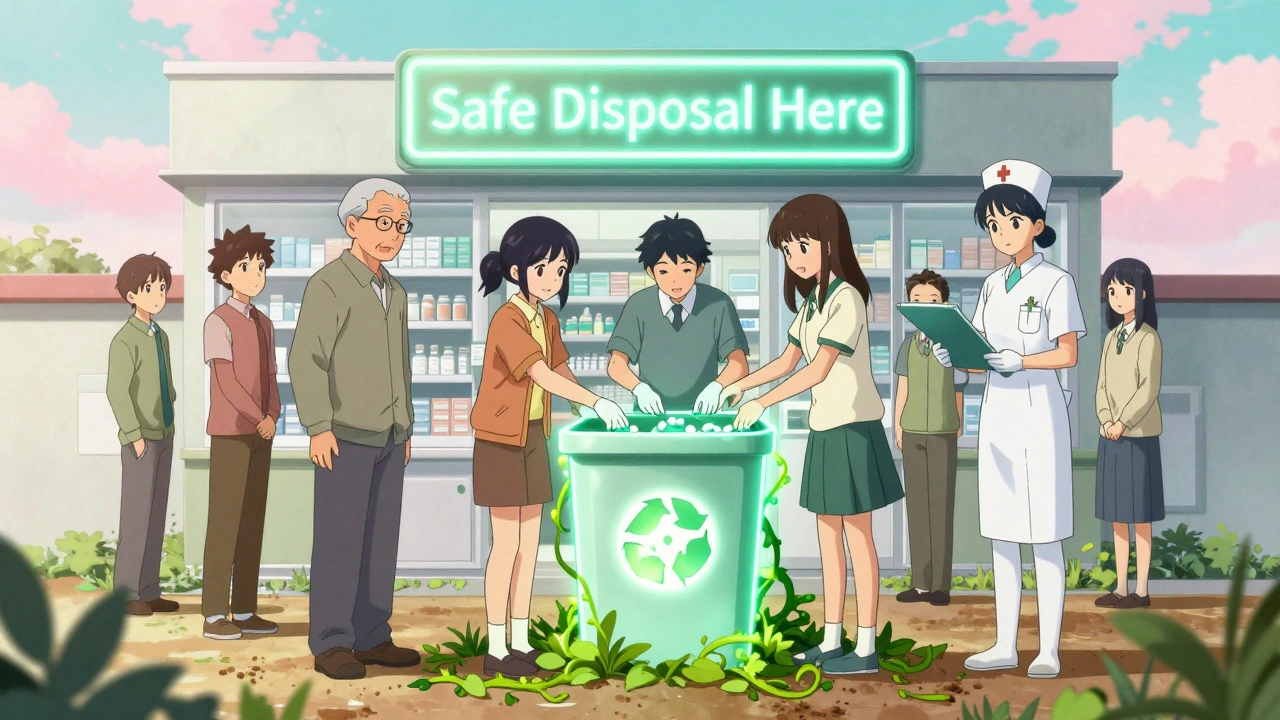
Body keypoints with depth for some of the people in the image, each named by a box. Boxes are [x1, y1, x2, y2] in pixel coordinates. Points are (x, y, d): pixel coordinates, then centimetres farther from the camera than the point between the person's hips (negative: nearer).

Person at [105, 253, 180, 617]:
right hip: (141, 437, -8)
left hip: (163, 435, 8)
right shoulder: (125, 340, -13)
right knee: (137, 513, -4)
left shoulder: (161, 336, 13)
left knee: (157, 513, 9)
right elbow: (117, 392, -18)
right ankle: (127, 593, 3)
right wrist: (134, 434, -21)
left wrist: (167, 428, 16)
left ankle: (148, 591, 15)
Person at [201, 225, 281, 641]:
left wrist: (273, 417, -3)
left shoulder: (263, 324, 15)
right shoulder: (219, 322, -8)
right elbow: (227, 381, -15)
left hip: (259, 434, 8)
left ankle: (244, 611, 12)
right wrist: (260, 419, -13)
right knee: (225, 521, -6)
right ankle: (214, 614, -1)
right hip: (230, 431, -7)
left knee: (253, 520, 7)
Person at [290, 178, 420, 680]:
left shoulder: (394, 293, 14)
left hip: (386, 437, 8)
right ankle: (331, 645, 3)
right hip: (345, 435, -7)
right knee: (339, 541, -4)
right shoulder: (328, 285, -11)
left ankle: (370, 638, 14)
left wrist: (405, 429, 18)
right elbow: (306, 359, -16)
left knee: (380, 538, 7)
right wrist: (319, 428, -22)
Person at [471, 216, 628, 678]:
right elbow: (543, 376, -29)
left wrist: (591, 408, -4)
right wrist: (596, 402, -33)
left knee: (529, 542, 11)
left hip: (533, 438, 8)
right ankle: (496, 650, 6)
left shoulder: (548, 320, 7)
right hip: (502, 441, -8)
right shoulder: (507, 321, -19)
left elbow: (561, 372, 10)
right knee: (507, 544, -4)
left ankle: (521, 641, 20)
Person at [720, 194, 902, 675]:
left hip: (852, 427, -9)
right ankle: (831, 642, 19)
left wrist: (762, 403, -21)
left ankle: (866, 648, 5)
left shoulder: (845, 298, -16)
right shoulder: (812, 302, 13)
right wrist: (740, 386, 7)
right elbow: (788, 361, 19)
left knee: (856, 536, -3)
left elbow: (818, 369, -22)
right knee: (829, 537, 11)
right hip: (825, 429, 9)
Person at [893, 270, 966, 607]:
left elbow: (958, 389, 5)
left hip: (943, 432, -3)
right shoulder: (908, 345, 6)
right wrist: (897, 426, 9)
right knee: (916, 504, 5)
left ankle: (941, 584, 5)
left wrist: (959, 424, 9)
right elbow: (902, 389, 9)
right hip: (912, 432, 3)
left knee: (942, 504, 0)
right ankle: (921, 583, 11)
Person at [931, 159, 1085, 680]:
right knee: (1001, 535, 9)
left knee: (1044, 537, -2)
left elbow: (1068, 354, -8)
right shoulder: (993, 285, 14)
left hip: (1039, 411, -6)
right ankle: (1005, 646, 17)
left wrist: (1021, 361, -23)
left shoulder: (1055, 281, -4)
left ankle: (1049, 651, 6)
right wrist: (953, 355, -6)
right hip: (997, 409, 6)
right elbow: (984, 352, 13)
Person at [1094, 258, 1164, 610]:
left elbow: (1149, 388, -14)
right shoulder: (1112, 338, 13)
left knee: (1140, 515, -1)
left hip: (1138, 435, -7)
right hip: (1110, 435, 7)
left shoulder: (1148, 338, -8)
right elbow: (1103, 385, 10)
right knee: (1117, 515, 9)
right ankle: (1120, 587, 16)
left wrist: (1122, 423, -16)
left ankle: (1141, 591, 5)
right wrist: (1105, 420, -5)